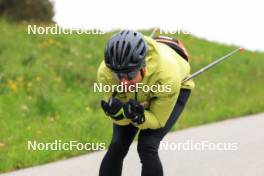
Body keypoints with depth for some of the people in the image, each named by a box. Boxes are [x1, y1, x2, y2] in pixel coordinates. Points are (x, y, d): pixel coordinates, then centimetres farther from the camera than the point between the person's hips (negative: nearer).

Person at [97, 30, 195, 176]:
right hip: (135, 98, 3)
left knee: (147, 147, -20)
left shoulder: (166, 76, -44)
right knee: (117, 147, -10)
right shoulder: (105, 73, -36)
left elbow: (157, 121, -26)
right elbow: (122, 120, -21)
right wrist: (117, 113, -44)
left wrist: (139, 117, -48)